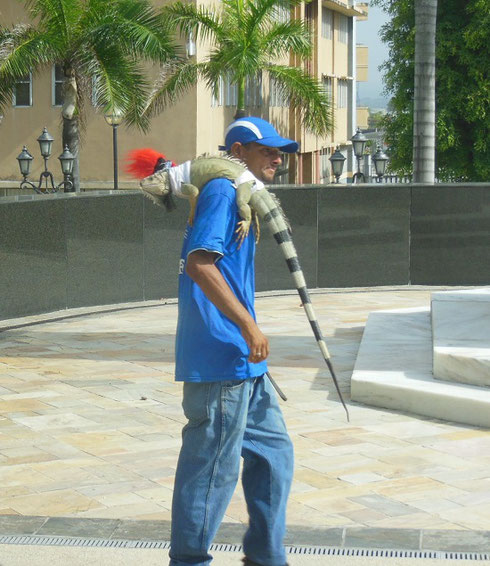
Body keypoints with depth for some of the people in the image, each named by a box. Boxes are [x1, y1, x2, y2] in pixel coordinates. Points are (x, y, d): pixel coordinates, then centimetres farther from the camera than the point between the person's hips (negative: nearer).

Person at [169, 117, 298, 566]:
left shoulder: (240, 196, 21)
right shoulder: (222, 191, -11)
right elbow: (199, 262, -23)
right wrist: (248, 325, -23)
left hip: (242, 363, 11)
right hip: (220, 360, -11)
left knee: (273, 451, 16)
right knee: (214, 464, -3)